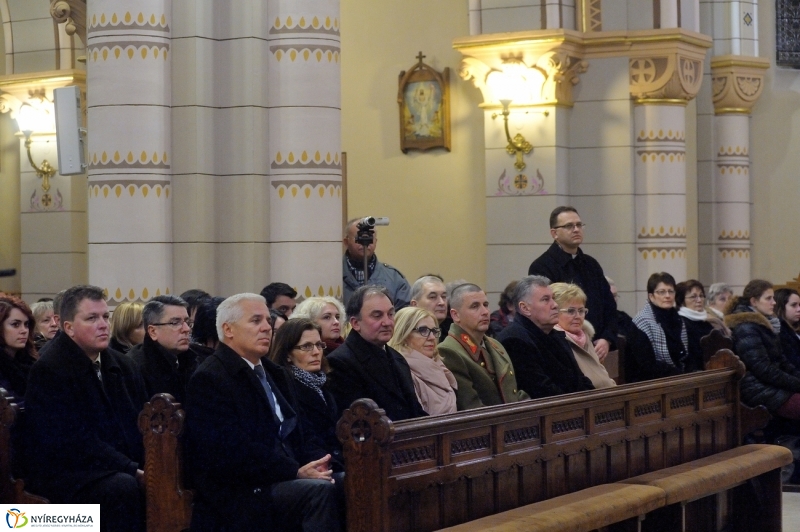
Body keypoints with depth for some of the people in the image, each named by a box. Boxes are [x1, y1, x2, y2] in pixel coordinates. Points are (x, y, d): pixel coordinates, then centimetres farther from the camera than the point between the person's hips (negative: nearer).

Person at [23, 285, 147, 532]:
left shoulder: (123, 366, 14)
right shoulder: (48, 371, -10)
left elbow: (142, 424, 14)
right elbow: (75, 441, -17)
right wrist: (132, 470, -21)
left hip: (123, 471, 7)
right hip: (62, 473, -7)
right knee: (123, 488, -34)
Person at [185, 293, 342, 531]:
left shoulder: (273, 373, 20)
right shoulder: (209, 379, -8)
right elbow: (235, 449, -18)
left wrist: (315, 463, -5)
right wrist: (296, 472, -19)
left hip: (284, 477, 8)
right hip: (238, 493, -8)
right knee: (322, 491, -30)